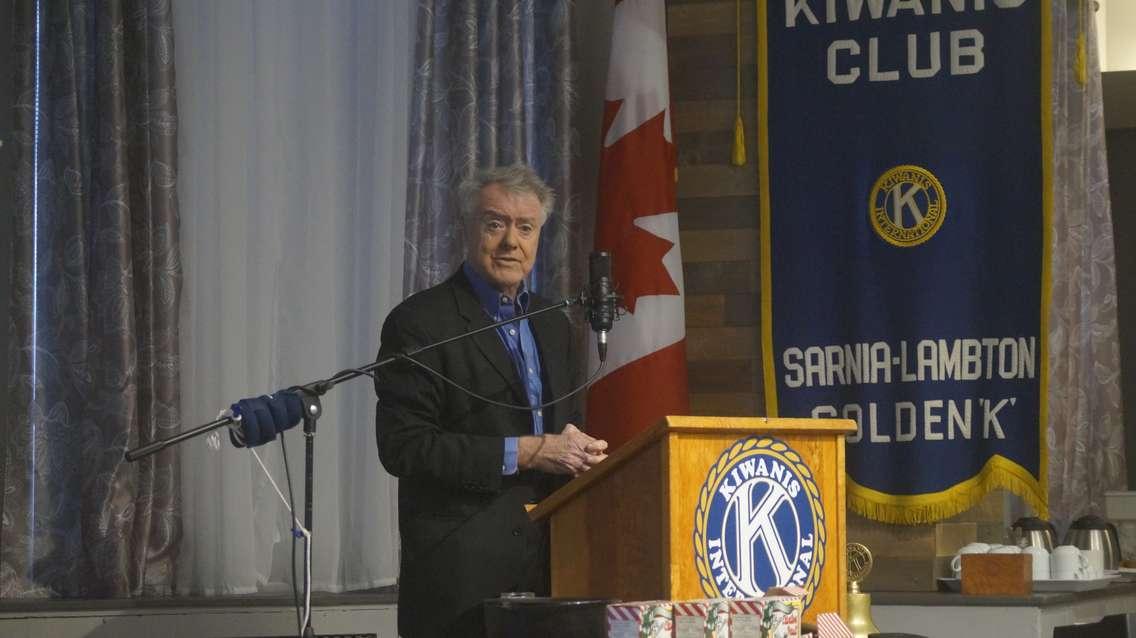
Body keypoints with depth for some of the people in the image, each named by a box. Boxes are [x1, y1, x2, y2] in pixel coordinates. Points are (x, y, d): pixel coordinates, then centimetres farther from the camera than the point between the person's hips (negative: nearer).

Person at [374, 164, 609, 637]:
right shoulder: (419, 323, -5)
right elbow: (403, 446, -13)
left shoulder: (552, 325, 18)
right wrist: (521, 453, -15)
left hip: (548, 560, 6)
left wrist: (577, 451, -1)